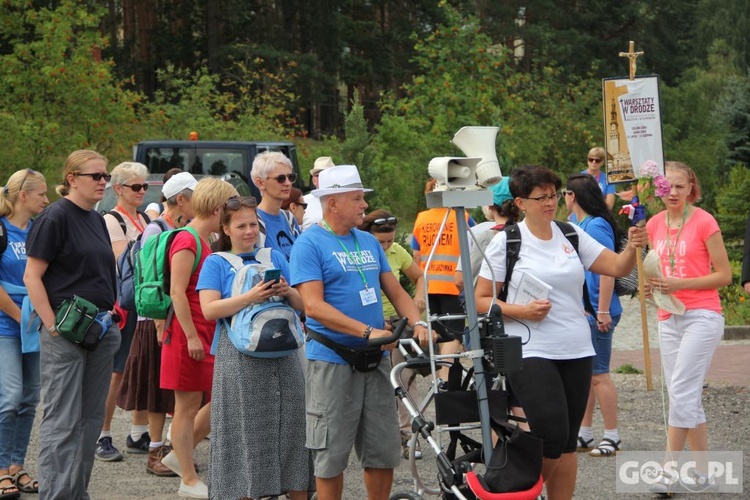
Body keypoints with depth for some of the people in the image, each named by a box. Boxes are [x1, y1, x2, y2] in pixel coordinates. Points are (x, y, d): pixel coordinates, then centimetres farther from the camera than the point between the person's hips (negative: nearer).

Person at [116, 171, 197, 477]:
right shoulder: (155, 230, -9)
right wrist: (160, 322, -18)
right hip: (160, 320, -6)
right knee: (159, 387, -1)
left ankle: (176, 448, 14)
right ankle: (155, 452, 5)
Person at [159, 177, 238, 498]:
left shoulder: (204, 241, 15)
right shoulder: (187, 241, -15)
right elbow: (177, 291, -21)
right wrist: (191, 336, -23)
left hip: (207, 333, 9)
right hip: (189, 333, -9)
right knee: (188, 405, -1)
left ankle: (179, 455, 22)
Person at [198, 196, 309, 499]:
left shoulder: (275, 258, 17)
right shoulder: (216, 263, 6)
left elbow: (302, 305, 16)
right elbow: (210, 309, -8)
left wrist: (288, 292, -7)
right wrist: (251, 297, -18)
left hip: (283, 357, 3)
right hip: (240, 359, -3)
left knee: (291, 427, 2)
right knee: (245, 433, -3)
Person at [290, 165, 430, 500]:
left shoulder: (369, 243, 14)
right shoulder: (309, 244, -8)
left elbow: (396, 291, 15)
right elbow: (314, 306, -17)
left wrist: (417, 324, -5)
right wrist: (368, 331, -23)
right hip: (332, 361, -6)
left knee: (384, 451, 8)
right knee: (332, 454, 0)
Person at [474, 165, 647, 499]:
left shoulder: (571, 234, 9)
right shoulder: (506, 241, -3)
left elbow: (617, 267, 7)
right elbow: (481, 300, -2)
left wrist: (632, 248, -14)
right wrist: (521, 311, -17)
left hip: (576, 352, 5)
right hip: (530, 353, -5)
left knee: (567, 443, 7)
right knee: (552, 436, -17)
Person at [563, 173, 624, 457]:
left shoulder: (596, 226, -14)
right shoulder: (576, 225, 13)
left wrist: (603, 311, -22)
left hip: (595, 312, -9)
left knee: (598, 374, -5)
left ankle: (612, 436, 1)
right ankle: (584, 434, 20)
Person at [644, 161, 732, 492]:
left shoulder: (704, 222, -8)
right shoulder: (654, 225, 9)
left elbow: (724, 275, -7)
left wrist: (680, 284, -18)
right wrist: (653, 284, -1)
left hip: (702, 316, -6)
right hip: (668, 319, 6)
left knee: (681, 394, -13)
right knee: (688, 398, 8)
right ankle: (702, 469, 15)